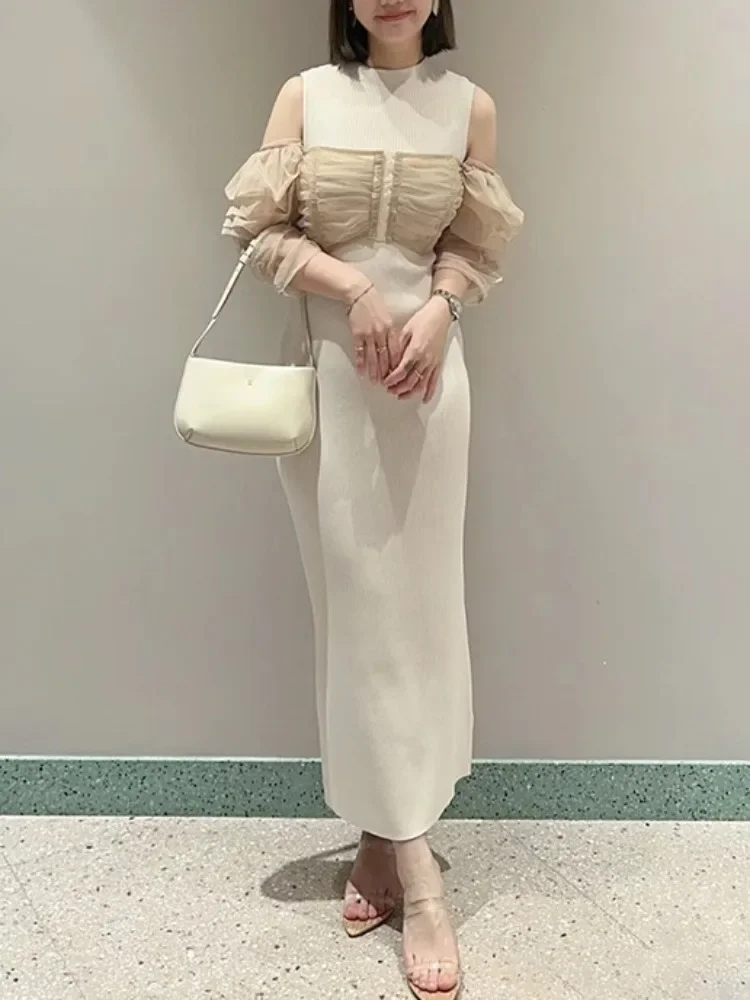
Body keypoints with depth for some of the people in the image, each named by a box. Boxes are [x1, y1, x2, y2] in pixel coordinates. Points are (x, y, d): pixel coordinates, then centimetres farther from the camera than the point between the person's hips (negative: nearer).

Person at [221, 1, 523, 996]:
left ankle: (386, 834, 15)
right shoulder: (306, 94, 4)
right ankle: (412, 864, 9)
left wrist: (436, 312, -12)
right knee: (355, 598, 0)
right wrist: (353, 286, -14)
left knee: (416, 596, 0)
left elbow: (476, 247, 7)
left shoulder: (469, 106, 6)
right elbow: (259, 230, 1)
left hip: (426, 369, 1)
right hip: (322, 369, 0)